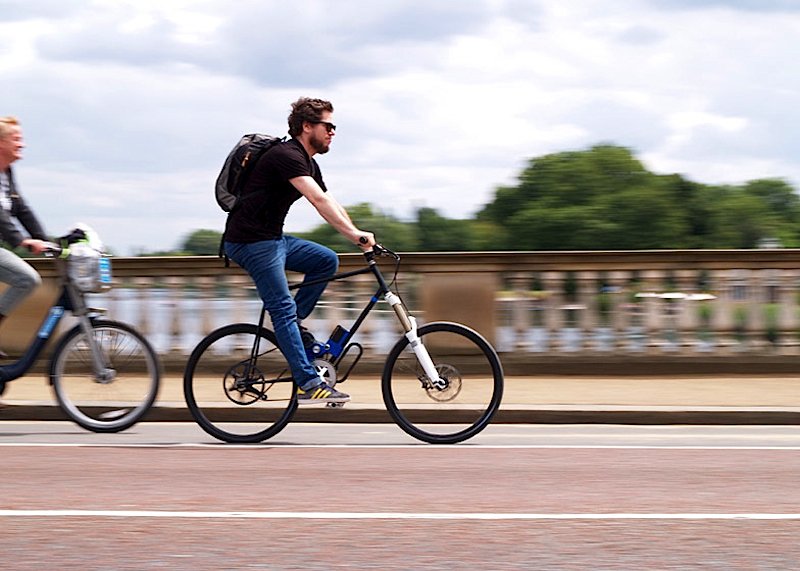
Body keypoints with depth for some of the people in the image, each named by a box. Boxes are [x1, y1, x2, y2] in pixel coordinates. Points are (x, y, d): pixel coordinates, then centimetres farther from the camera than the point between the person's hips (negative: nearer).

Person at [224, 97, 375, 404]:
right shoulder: (287, 156, -18)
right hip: (250, 241, -10)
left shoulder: (308, 165, 14)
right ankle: (309, 384, -16)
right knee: (283, 308, -13)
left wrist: (359, 236, 2)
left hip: (273, 239, 10)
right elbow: (319, 201, -31)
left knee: (327, 260, 6)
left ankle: (293, 322, 10)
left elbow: (332, 206, 14)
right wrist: (354, 233, -38)